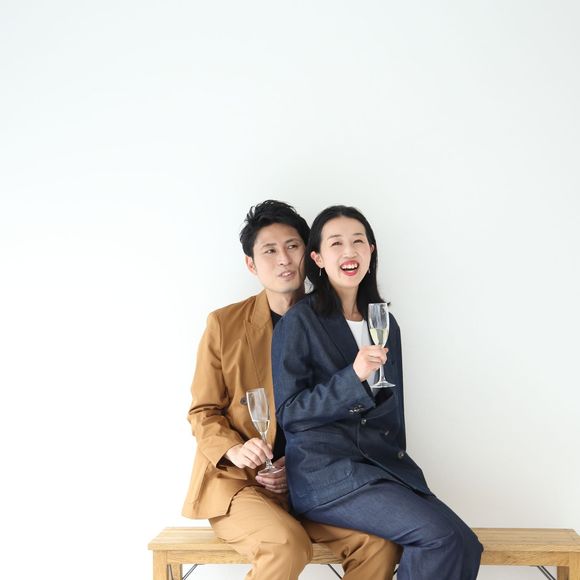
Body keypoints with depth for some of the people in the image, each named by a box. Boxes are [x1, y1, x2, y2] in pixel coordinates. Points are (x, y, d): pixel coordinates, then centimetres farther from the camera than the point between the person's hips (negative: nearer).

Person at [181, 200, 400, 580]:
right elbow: (202, 412, 2)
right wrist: (235, 450, -18)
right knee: (288, 545, -31)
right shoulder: (224, 324, -2)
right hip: (236, 482, -3)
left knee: (380, 541, -20)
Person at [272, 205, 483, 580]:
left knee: (464, 545, -16)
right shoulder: (300, 323, -4)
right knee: (441, 536, -22)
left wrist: (399, 463, 13)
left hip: (383, 464, 6)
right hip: (326, 471, -6)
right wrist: (352, 376, -19)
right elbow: (288, 414, -8)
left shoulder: (385, 323, 15)